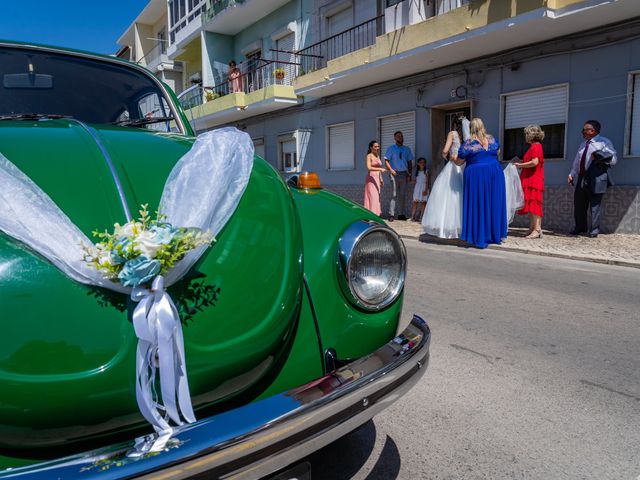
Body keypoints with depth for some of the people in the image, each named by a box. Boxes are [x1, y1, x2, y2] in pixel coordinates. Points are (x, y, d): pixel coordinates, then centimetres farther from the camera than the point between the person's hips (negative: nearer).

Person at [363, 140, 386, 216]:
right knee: (373, 197, -13)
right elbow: (369, 168, -22)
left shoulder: (378, 156, 15)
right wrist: (380, 169, -31)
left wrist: (381, 179, 16)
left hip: (377, 179, 8)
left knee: (377, 197, 7)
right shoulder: (369, 156, -8)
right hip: (371, 179, -8)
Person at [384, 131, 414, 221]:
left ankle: (401, 214, 11)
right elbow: (386, 160, 0)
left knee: (403, 195, 5)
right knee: (394, 194, -8)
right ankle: (391, 214, -7)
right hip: (395, 173, -3)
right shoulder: (391, 149, 4)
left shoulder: (407, 149, 12)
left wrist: (409, 174, 4)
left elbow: (410, 162, 13)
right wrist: (391, 170, -14)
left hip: (404, 173, 3)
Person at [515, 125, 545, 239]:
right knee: (531, 205, 10)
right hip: (530, 181, 10)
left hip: (534, 181, -10)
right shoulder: (534, 147, 20)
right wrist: (520, 163, 14)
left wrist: (520, 165, -13)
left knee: (534, 204, -12)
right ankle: (532, 228, 14)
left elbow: (534, 162, -23)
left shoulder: (536, 146, -11)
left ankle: (537, 229, -12)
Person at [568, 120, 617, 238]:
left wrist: (598, 155, -22)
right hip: (581, 179, 6)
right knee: (579, 204, 9)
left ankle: (594, 229, 7)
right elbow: (577, 162, 21)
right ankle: (580, 227, 23)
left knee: (594, 205, -1)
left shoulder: (604, 142, -2)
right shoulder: (583, 144, 19)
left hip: (596, 179, -6)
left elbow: (613, 159, -9)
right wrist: (571, 174, 10)